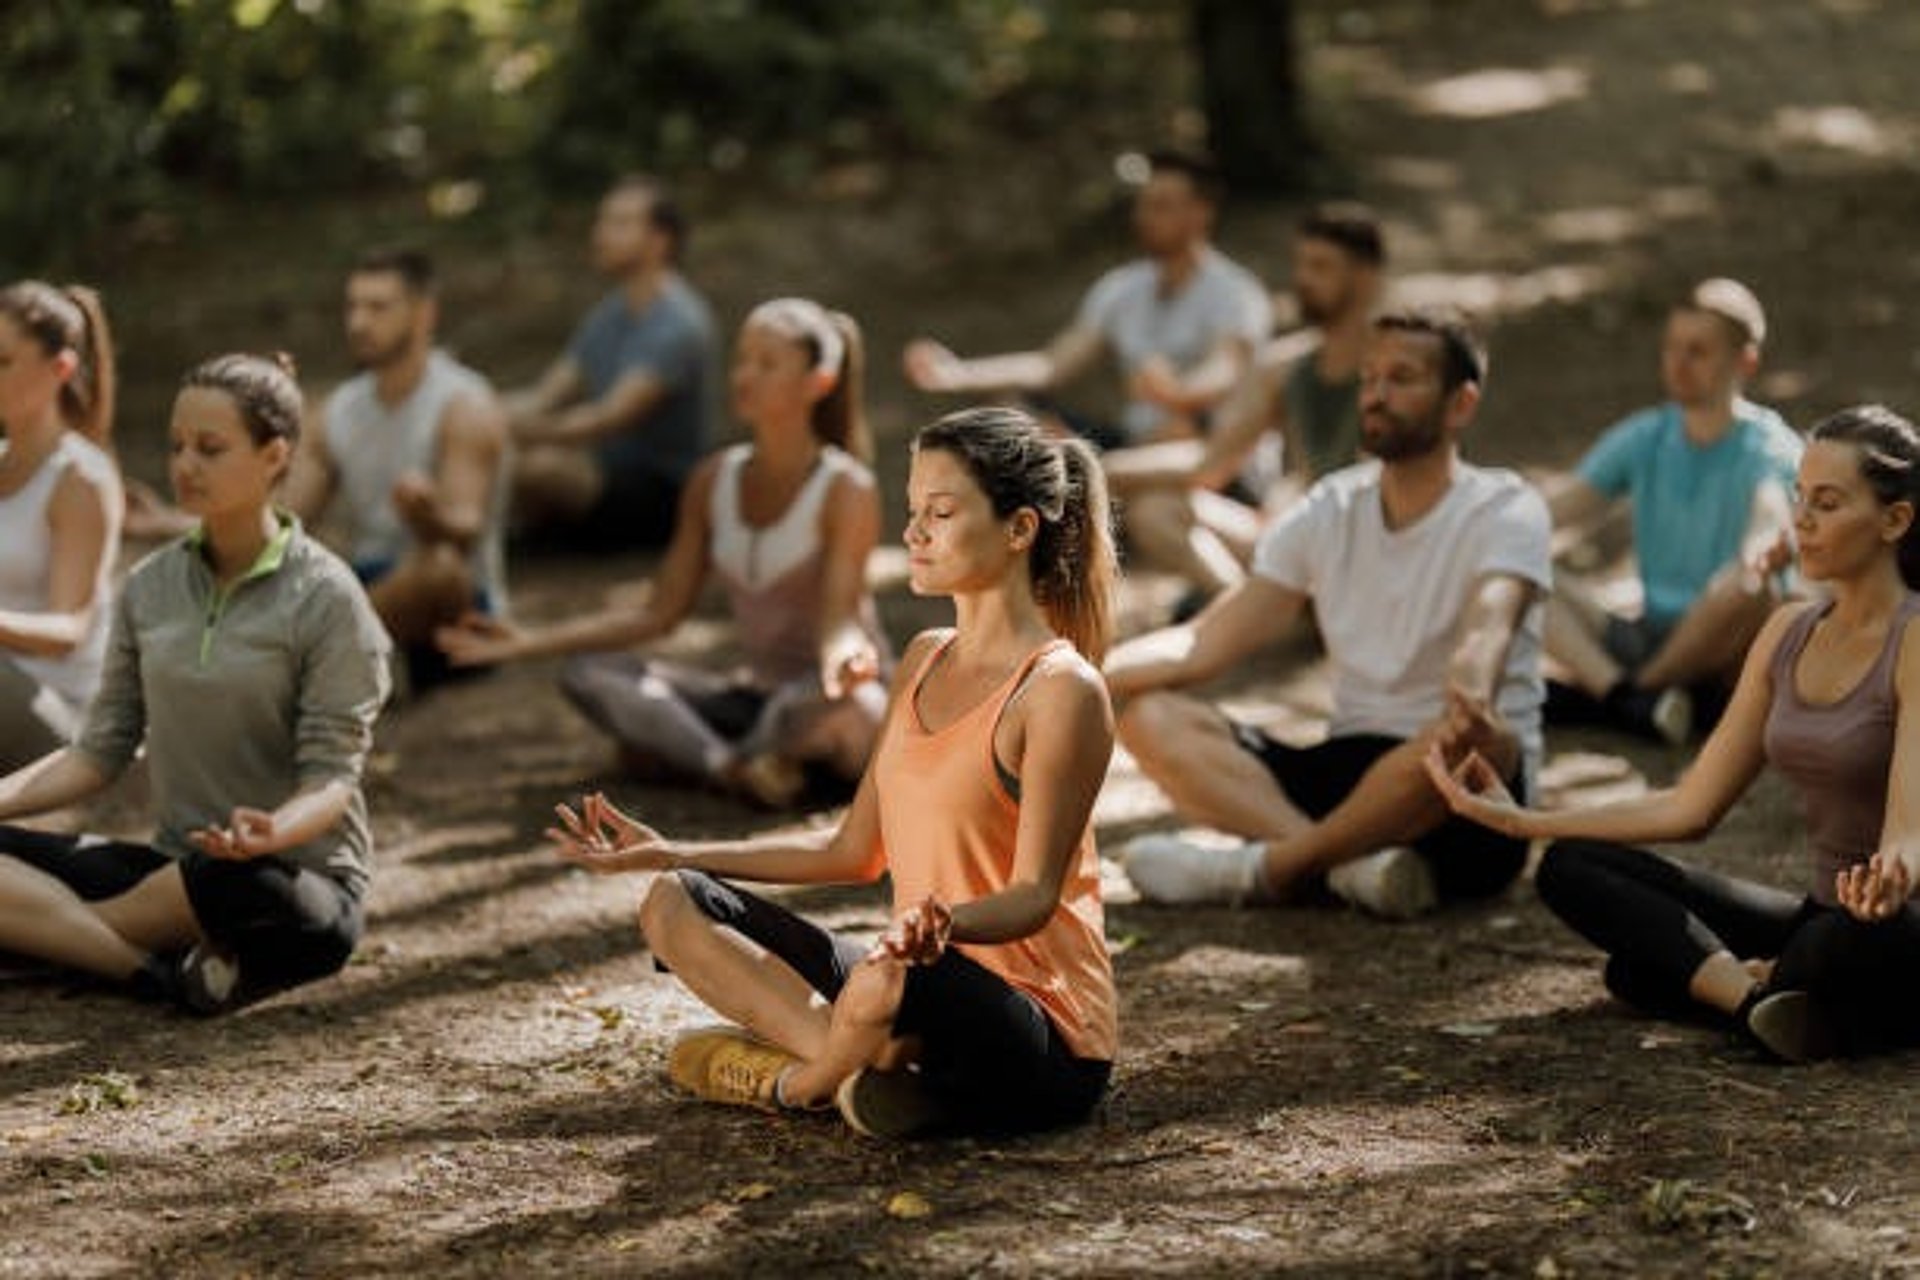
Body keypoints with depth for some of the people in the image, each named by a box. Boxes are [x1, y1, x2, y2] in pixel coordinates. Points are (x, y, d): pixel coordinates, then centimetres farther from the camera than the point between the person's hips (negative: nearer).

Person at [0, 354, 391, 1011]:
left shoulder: (325, 599, -7)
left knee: (239, 885, -40)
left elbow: (331, 778, -11)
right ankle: (167, 974, -29)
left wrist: (273, 832, -33)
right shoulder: (149, 587, 8)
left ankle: (56, 931, -16)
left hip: (304, 878, -5)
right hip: (176, 867, 6)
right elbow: (102, 750, 10)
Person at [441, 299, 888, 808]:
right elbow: (659, 613, 7)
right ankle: (736, 767, -30)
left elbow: (836, 619, -22)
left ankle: (676, 749, -17)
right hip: (762, 695, 6)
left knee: (837, 708, -42)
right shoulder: (716, 481, 4)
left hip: (829, 693, -6)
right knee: (587, 674, -11)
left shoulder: (847, 491, -13)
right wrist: (532, 641, -1)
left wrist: (844, 657, -48)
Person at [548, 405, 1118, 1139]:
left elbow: (1034, 895, -16)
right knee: (674, 905, 2)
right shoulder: (925, 661, 13)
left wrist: (942, 923, -38)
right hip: (930, 978, 9)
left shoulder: (1062, 689, -12)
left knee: (886, 984, -42)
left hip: (1048, 1044, -9)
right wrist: (673, 854, 17)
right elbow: (856, 849, 18)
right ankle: (872, 1059, -15)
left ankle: (794, 1081, -8)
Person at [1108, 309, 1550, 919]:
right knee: (1150, 716, -13)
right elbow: (1209, 641, 3)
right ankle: (1354, 862, -34)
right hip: (1346, 769, 5)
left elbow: (1489, 628, -27)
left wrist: (1471, 695, -51)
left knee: (1467, 737, -40)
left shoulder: (1505, 510, -5)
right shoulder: (1330, 510, 10)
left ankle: (1264, 867, -23)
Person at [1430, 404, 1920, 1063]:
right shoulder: (1790, 632, 10)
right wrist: (1520, 820, 7)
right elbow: (1689, 807, 12)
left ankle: (1739, 984, -13)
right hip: (1824, 918, 8)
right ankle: (1760, 993, -23)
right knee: (1570, 868, -5)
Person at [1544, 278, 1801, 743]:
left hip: (1724, 654, -4)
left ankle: (1596, 693, -19)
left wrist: (1757, 559, -52)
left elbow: (1771, 521, -28)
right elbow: (1560, 509, -1)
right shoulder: (1644, 438, 10)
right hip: (1650, 636, 4)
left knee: (1752, 587, -37)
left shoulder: (1769, 447, -6)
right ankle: (1627, 698, -36)